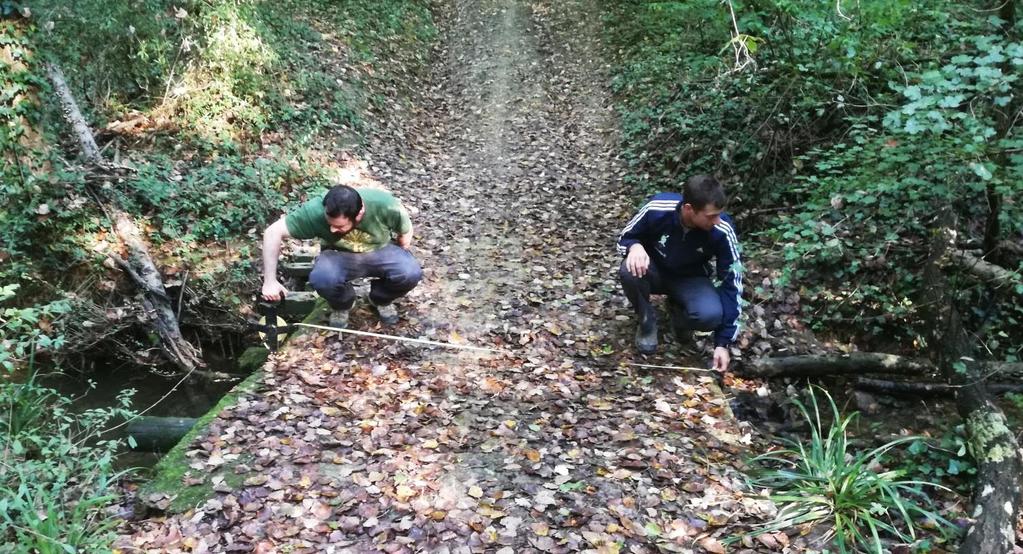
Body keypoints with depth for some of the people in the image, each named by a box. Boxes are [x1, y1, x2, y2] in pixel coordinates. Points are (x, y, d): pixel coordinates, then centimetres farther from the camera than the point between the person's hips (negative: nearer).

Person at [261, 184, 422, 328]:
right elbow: (273, 232, -22)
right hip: (339, 255, 0)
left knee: (410, 273, -29)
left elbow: (405, 232, -9)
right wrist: (270, 281, -22)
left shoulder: (385, 205, -30)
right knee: (321, 278, -33)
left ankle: (381, 299, 6)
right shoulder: (316, 210, -30)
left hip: (380, 251, 1)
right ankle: (341, 305, 3)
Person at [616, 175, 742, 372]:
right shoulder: (657, 209, -29)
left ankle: (678, 310, 6)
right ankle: (647, 322, -5)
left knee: (711, 314, -31)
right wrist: (635, 246, -37)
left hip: (690, 279, 0)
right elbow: (625, 237, -10)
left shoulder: (722, 231, -28)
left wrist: (723, 342, -20)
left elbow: (732, 283, -19)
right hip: (655, 271, 0)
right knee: (630, 271, -36)